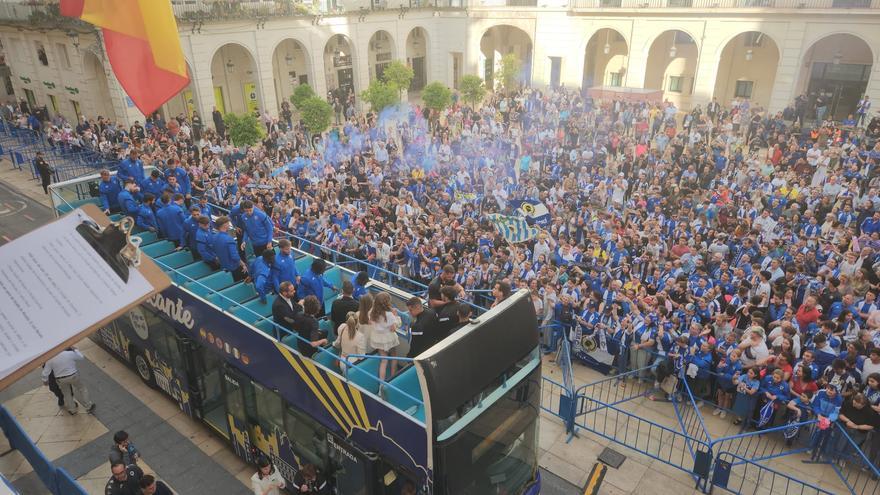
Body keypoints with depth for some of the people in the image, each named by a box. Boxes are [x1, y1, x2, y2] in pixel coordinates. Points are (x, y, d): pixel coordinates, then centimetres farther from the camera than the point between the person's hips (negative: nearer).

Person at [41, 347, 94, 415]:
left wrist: (45, 380, 15)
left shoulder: (50, 359, -12)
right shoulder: (70, 353, -18)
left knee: (66, 393, 23)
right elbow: (81, 357, 1)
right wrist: (75, 349, 16)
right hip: (73, 376, -2)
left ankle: (72, 410, 37)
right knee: (81, 389, 17)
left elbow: (46, 372, -3)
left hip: (60, 379, 2)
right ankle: (89, 406, 23)